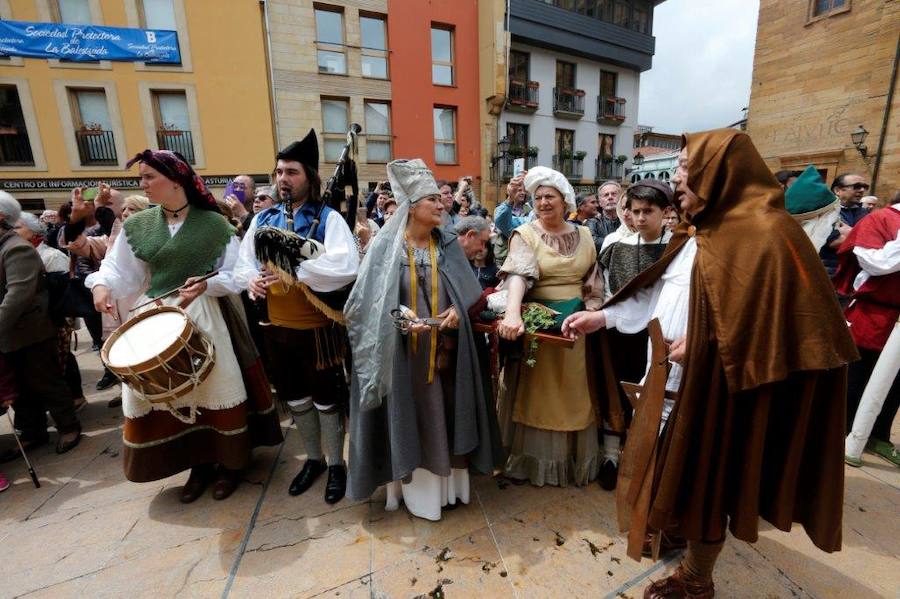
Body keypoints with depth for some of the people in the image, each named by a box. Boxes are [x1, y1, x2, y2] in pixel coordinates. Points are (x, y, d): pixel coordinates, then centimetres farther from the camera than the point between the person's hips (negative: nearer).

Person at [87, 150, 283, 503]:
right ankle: (198, 464, 27)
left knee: (214, 387, 3)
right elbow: (119, 268, 8)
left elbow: (234, 273, -4)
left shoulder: (214, 224, -4)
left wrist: (206, 285, -21)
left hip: (205, 317, -4)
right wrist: (101, 284, -12)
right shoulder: (136, 225, 7)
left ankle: (229, 463, 23)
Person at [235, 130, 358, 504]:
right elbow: (243, 263, 10)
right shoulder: (263, 219, 7)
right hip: (276, 327, 6)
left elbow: (347, 267, -25)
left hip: (317, 327, -5)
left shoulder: (328, 218, -10)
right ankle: (313, 458, 41)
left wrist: (294, 270, -28)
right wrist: (251, 280, -12)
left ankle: (336, 464, 31)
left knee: (326, 399, 10)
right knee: (294, 399, 19)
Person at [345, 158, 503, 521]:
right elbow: (373, 299, -8)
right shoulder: (387, 245, -7)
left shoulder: (448, 245, 5)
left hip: (444, 347, 4)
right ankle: (413, 485, 26)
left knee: (443, 413, 13)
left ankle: (447, 481, 31)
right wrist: (401, 315, -23)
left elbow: (467, 291, 6)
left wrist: (456, 311, -14)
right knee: (409, 416, 8)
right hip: (403, 350, -3)